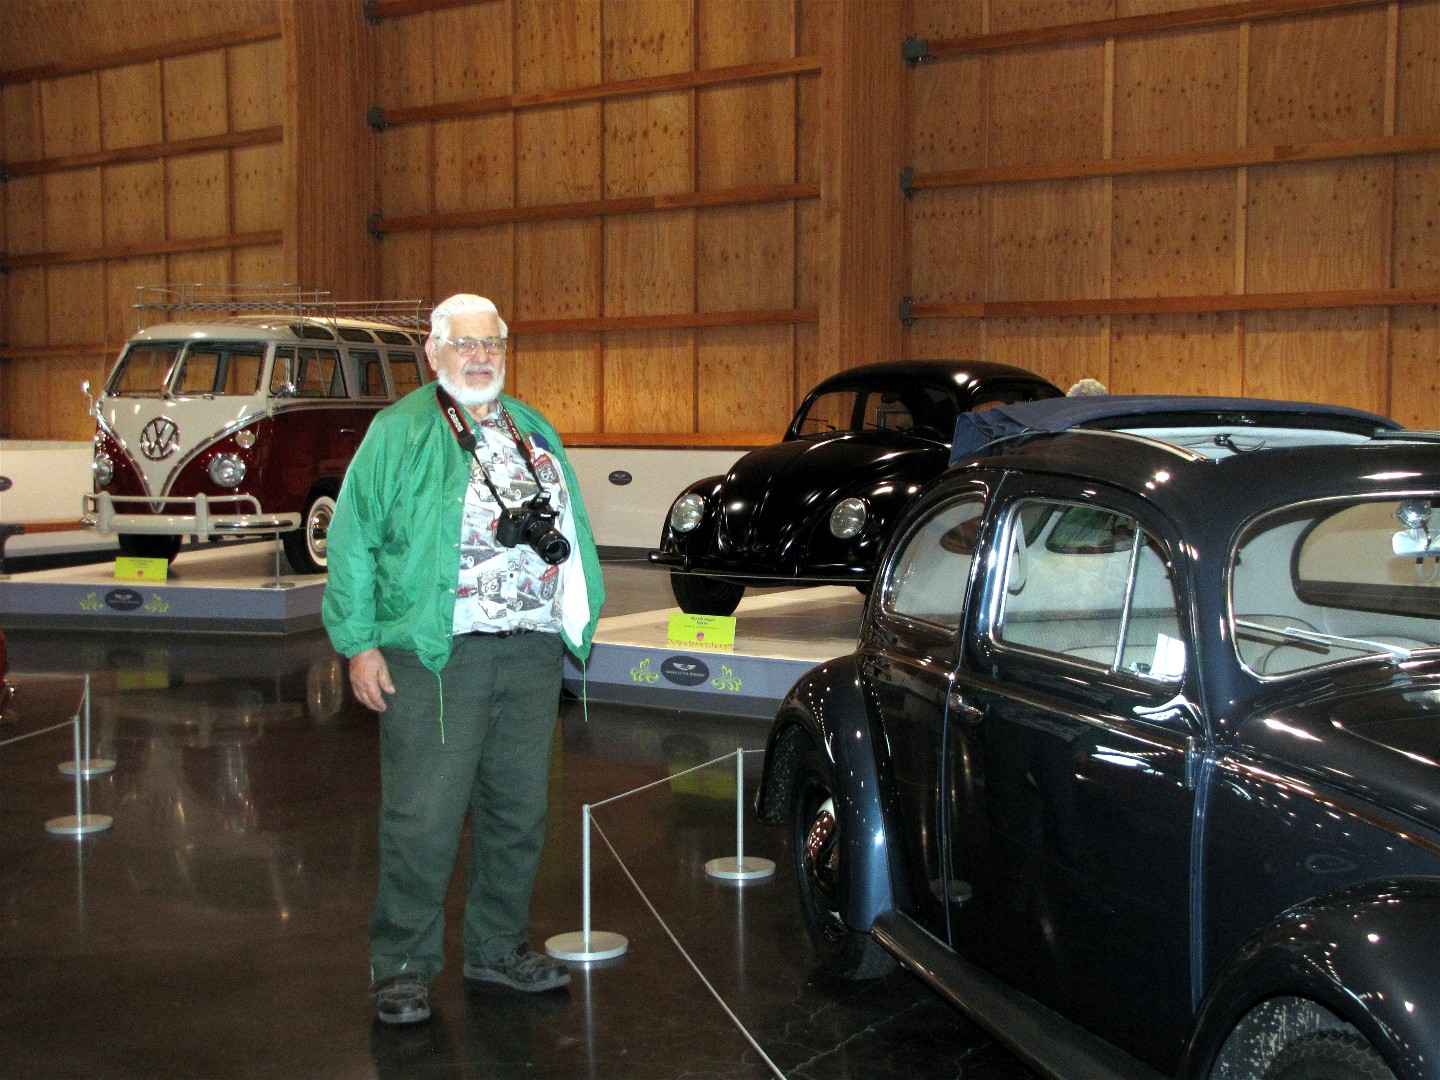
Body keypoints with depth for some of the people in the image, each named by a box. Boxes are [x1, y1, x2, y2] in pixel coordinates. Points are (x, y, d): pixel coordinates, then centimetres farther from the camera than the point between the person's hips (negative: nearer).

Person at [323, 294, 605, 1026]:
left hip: (531, 651, 6)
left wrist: (576, 622, 13)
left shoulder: (535, 432, 17)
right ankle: (402, 964, 9)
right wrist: (359, 642, -9)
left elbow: (569, 534, 19)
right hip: (436, 658, -5)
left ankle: (498, 946, 27)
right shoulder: (399, 433, 0)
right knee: (424, 817, -4)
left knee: (518, 809, 12)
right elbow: (352, 541, -3)